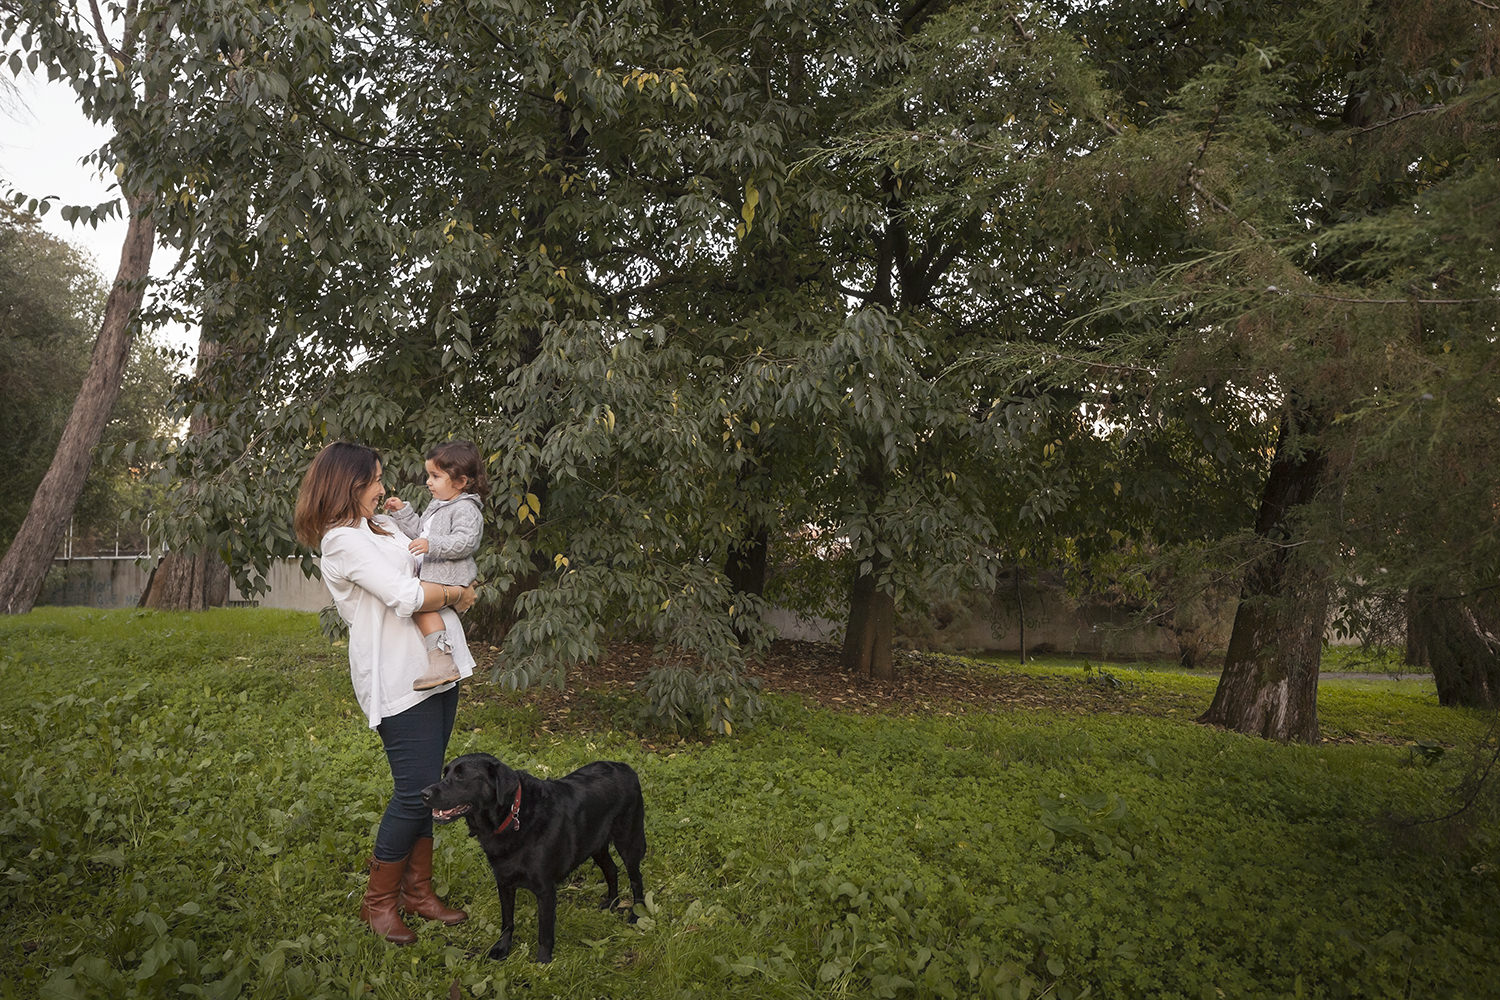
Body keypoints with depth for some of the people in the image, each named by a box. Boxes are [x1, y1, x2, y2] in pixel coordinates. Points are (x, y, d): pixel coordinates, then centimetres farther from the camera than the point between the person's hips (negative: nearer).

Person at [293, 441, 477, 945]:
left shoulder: (381, 524, 17)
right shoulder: (342, 540, -11)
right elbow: (404, 596, -19)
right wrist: (455, 593, -4)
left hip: (435, 668, 9)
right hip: (397, 680, -9)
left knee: (425, 785, 13)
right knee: (415, 789, -6)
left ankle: (418, 890, 24)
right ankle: (378, 900, 12)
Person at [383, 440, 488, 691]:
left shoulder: (466, 509, -10)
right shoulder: (436, 506, 23)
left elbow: (464, 541, -24)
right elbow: (418, 531, 35)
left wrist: (432, 544, -31)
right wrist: (402, 512, 24)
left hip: (450, 575, -12)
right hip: (429, 572, 12)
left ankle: (442, 661, -39)